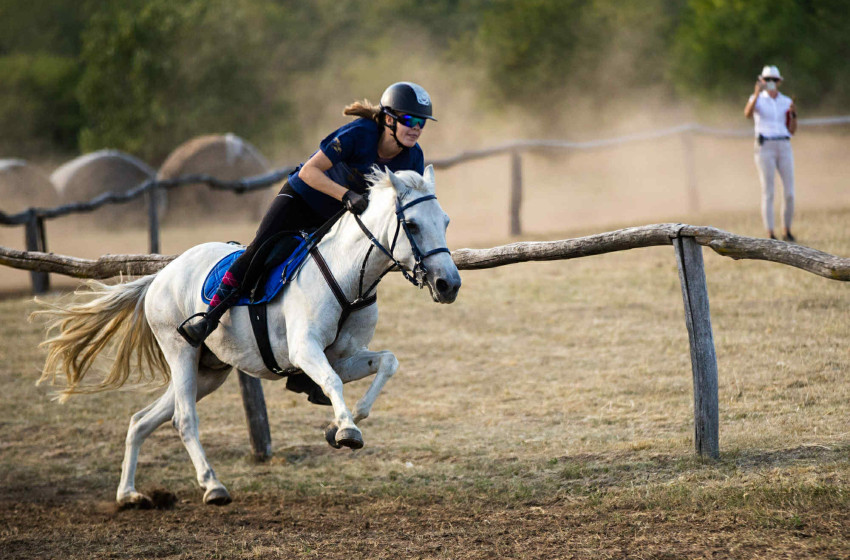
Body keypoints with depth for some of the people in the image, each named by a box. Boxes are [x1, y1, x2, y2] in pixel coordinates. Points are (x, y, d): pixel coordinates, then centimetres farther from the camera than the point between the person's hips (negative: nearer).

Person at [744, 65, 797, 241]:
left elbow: (792, 130, 11)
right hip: (764, 148, -3)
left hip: (784, 147, 3)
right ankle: (771, 235, -5)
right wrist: (757, 93, -32)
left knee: (789, 192, -2)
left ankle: (787, 232, 14)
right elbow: (747, 114, -21)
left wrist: (794, 113, -7)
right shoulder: (757, 99, 2)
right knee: (768, 193, -7)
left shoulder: (786, 102, 12)